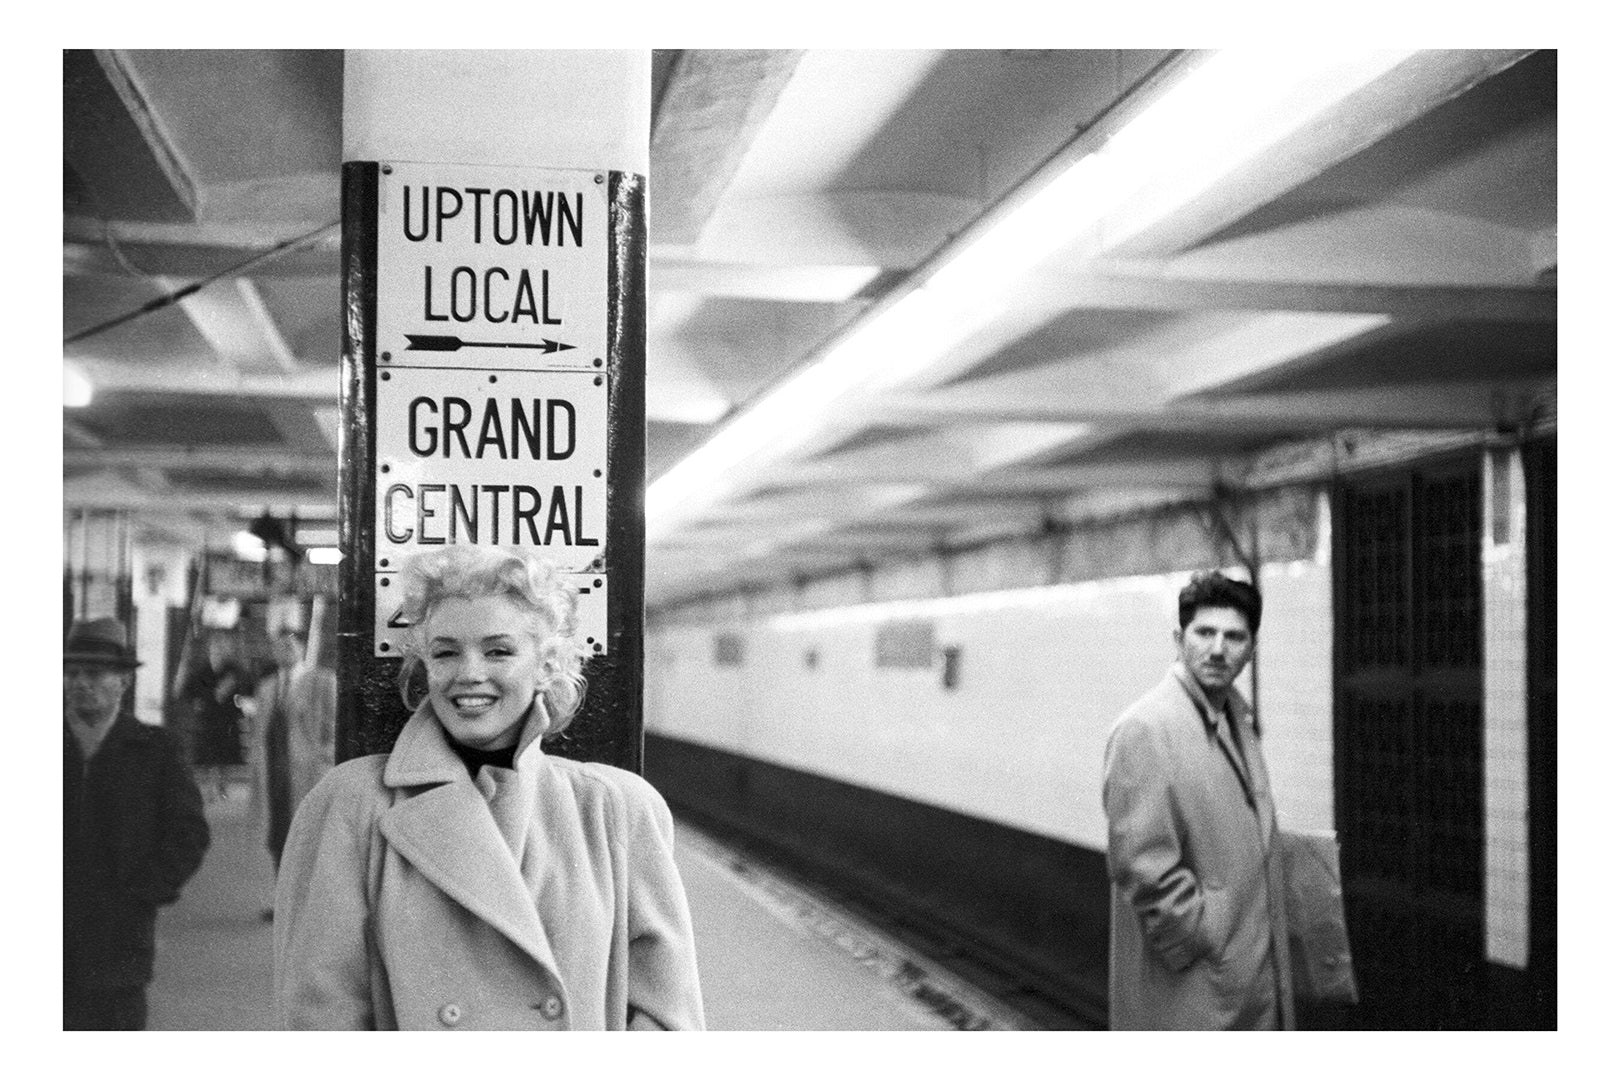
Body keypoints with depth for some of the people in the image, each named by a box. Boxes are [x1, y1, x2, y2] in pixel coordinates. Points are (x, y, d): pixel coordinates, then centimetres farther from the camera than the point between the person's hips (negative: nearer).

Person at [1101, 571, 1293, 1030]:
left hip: (1254, 979, 9)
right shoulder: (1144, 729, -17)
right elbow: (1142, 866, -21)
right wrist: (1205, 948, -16)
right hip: (1187, 989, -8)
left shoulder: (1239, 719, 12)